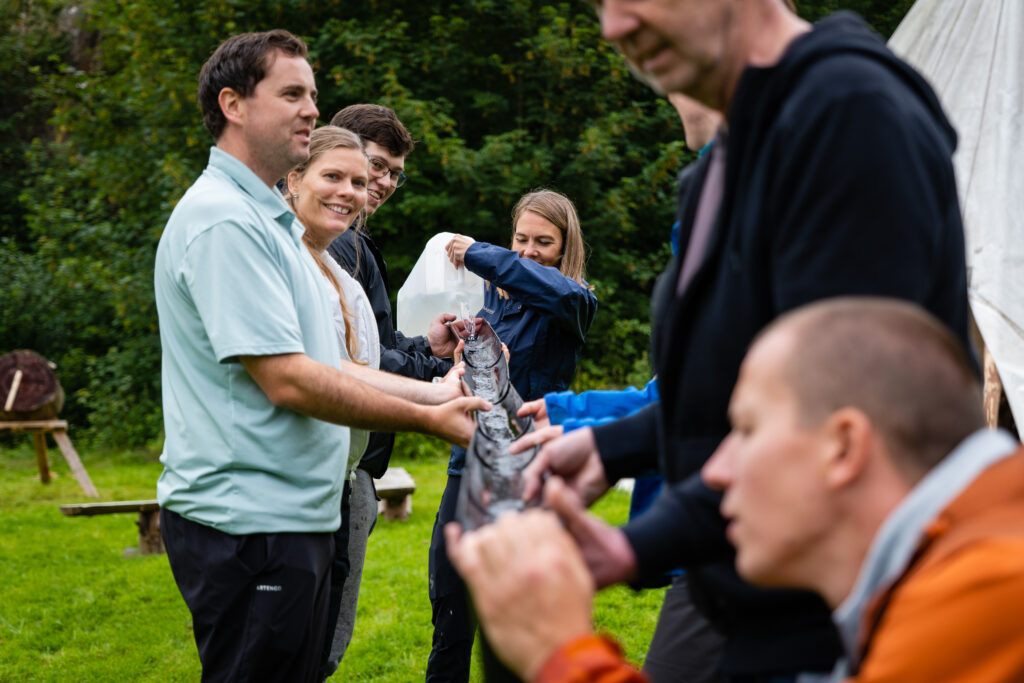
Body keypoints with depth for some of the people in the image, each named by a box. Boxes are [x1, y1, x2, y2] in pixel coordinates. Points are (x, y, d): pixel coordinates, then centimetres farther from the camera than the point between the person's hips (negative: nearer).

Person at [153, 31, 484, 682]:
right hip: (248, 523, -10)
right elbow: (288, 381, -21)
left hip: (296, 515, 10)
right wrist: (429, 420, -15)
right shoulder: (224, 220, -16)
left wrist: (432, 391, 10)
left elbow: (323, 366, 20)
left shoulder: (271, 218, 18)